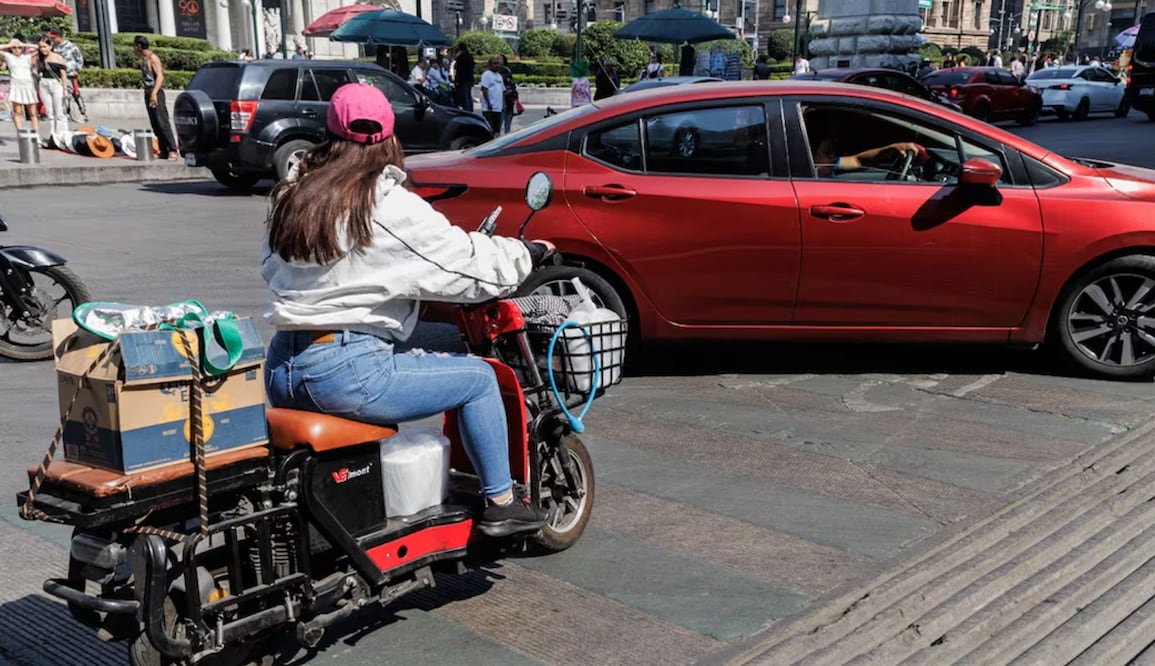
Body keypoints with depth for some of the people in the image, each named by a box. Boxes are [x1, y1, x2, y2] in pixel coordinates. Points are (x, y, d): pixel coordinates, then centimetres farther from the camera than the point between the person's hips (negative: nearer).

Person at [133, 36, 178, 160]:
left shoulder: (152, 58, -8)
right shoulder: (143, 59, 17)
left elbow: (160, 76, -17)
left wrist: (154, 93, -27)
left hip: (156, 94, -9)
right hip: (148, 94, 9)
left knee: (162, 123, -15)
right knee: (155, 125, 5)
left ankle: (172, 150, -17)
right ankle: (164, 151, 6)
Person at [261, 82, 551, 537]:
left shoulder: (291, 195, 9)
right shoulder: (389, 205, -11)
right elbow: (462, 263, -7)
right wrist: (528, 254, 8)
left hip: (280, 374, 8)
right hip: (347, 370, -8)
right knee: (478, 378, 7)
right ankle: (501, 504, 15)